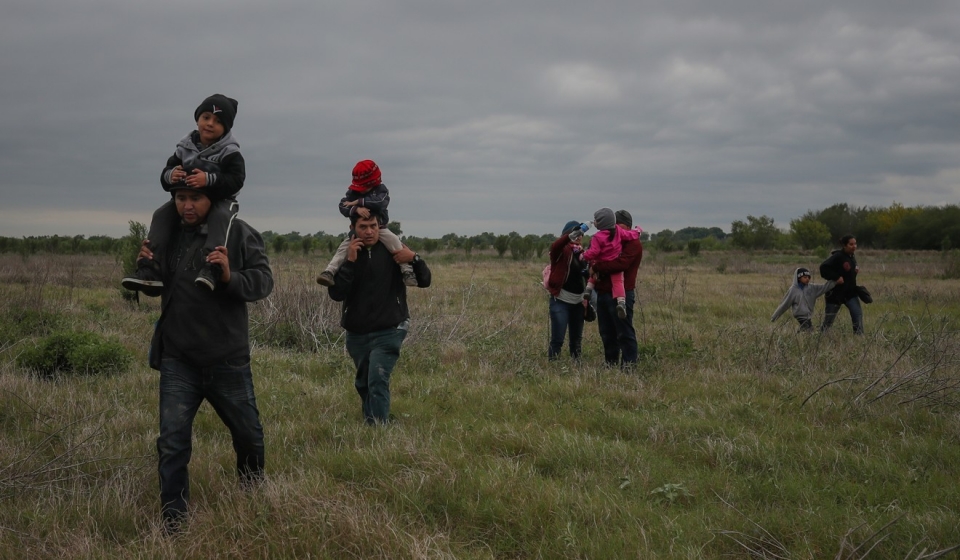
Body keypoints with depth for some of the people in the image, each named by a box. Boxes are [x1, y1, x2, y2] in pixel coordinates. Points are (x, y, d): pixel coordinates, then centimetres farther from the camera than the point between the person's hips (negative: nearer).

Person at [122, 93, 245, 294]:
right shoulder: (184, 148, 8)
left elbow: (235, 181, -20)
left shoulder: (229, 152, -8)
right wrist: (170, 175, -18)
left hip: (219, 200, -5)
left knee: (220, 216, -37)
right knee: (161, 215, -17)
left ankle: (210, 269, -54)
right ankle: (150, 271, -27)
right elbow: (166, 174, 8)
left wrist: (209, 179, -36)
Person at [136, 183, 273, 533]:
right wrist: (149, 265, -6)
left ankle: (252, 490, 43)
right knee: (172, 444, -3)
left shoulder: (239, 234, -9)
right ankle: (173, 522, 7)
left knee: (247, 433, 16)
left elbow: (263, 281, -12)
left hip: (227, 359, -2)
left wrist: (230, 277, -31)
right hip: (178, 360, 2)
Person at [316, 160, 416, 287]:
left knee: (394, 241, -26)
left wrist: (357, 202, -23)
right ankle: (329, 272, -24)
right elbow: (343, 206, -12)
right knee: (343, 247, -18)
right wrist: (356, 209, -33)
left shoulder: (381, 190, -8)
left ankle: (407, 272, -26)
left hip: (380, 227, -2)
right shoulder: (353, 191, 0)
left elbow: (380, 202, -30)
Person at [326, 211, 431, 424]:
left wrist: (414, 259, -21)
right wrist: (350, 262, -22)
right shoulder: (346, 254, 1)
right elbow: (336, 293, -12)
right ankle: (368, 423, 35)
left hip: (388, 331, -4)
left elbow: (424, 281, -3)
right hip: (356, 333, 4)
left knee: (378, 379, -19)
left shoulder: (392, 251, -4)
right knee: (363, 383, 16)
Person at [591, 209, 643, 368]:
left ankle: (629, 364, -2)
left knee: (624, 332, -6)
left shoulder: (633, 244, -7)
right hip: (603, 292, 8)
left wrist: (597, 266, -18)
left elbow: (621, 264, -21)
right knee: (607, 333, 11)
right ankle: (610, 363, 19)